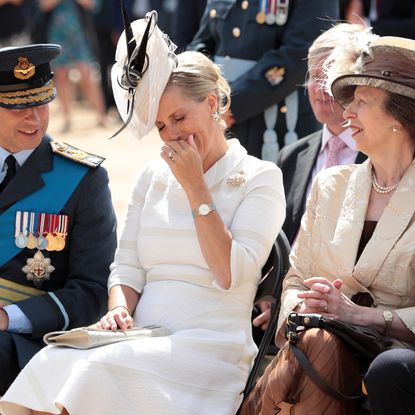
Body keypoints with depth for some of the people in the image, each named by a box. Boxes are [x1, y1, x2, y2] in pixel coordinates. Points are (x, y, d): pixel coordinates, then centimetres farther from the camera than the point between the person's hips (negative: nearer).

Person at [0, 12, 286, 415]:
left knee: (97, 369, -32)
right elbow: (127, 266, 17)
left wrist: (195, 186, -6)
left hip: (209, 347, -4)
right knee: (51, 362, -27)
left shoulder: (259, 177, 3)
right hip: (145, 341, 5)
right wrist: (118, 309, -6)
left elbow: (230, 274, -8)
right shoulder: (153, 175, 20)